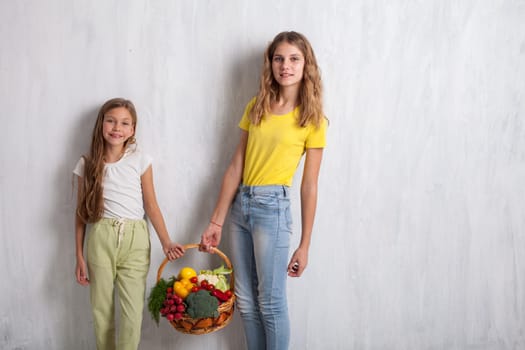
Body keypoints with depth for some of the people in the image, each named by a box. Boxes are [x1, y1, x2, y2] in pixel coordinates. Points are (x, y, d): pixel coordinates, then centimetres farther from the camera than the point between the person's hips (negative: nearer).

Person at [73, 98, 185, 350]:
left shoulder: (140, 161, 2)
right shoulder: (87, 165, 5)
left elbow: (151, 206, 4)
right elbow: (81, 213, 9)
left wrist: (166, 242, -7)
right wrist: (79, 257, 7)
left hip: (135, 239, -1)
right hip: (100, 238, 1)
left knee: (132, 312, -4)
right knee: (101, 308, 7)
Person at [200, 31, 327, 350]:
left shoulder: (311, 119, -3)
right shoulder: (256, 107, 9)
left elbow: (309, 186, -4)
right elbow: (236, 167, 7)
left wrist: (304, 246, -5)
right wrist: (217, 221, 5)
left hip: (273, 207, -5)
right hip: (240, 205, 5)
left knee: (271, 302, 3)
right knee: (246, 302, 13)